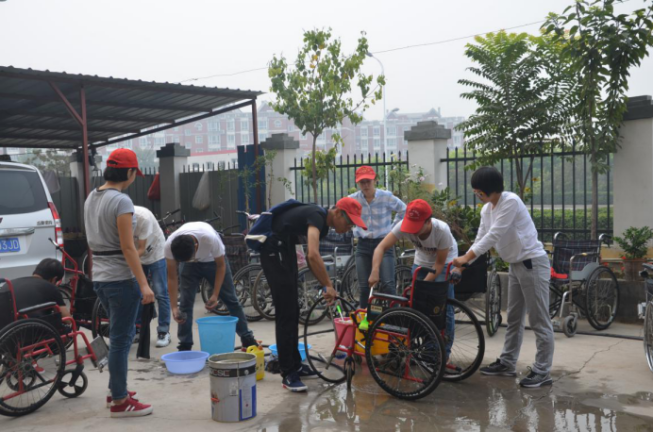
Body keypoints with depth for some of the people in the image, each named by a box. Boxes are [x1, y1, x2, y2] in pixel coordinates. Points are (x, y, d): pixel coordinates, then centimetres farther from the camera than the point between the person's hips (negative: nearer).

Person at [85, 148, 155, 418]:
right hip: (121, 279, -9)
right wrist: (144, 284, -18)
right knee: (121, 339, 0)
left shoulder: (92, 198, 10)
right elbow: (127, 247, -20)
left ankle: (116, 391, 31)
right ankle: (120, 403, 10)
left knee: (121, 335, 21)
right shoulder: (121, 201, -17)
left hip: (99, 278, 9)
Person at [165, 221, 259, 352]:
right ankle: (185, 346, 2)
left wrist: (215, 295, -25)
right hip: (189, 266, 2)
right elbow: (172, 277, -21)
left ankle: (247, 338, 14)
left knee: (231, 299, 2)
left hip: (213, 261, -1)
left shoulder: (210, 238, -42)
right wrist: (174, 307, -26)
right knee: (186, 302, -9)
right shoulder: (170, 246, -34)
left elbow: (221, 266, -23)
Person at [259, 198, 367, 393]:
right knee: (286, 314, -9)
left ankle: (295, 365, 24)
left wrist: (325, 286, 8)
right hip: (274, 250, -10)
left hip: (285, 251, 10)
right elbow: (313, 255, -36)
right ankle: (288, 374, -3)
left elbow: (312, 258, 14)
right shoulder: (317, 216, -22)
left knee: (293, 312, 14)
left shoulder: (324, 224, 9)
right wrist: (329, 286, -27)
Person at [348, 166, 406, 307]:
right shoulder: (353, 199, -5)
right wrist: (356, 231, 6)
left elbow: (404, 211, 7)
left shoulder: (386, 197, -9)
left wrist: (393, 229, 3)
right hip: (363, 246, 2)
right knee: (364, 287, 3)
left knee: (388, 284, -13)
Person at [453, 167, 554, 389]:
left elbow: (493, 236, -24)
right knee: (514, 318, 16)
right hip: (516, 265, 9)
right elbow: (481, 239, 10)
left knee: (539, 321, -2)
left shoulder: (511, 202, -20)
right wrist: (462, 265, 3)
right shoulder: (487, 209, 7)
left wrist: (465, 257, -24)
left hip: (533, 263, -9)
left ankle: (542, 372, 5)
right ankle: (507, 363, 26)